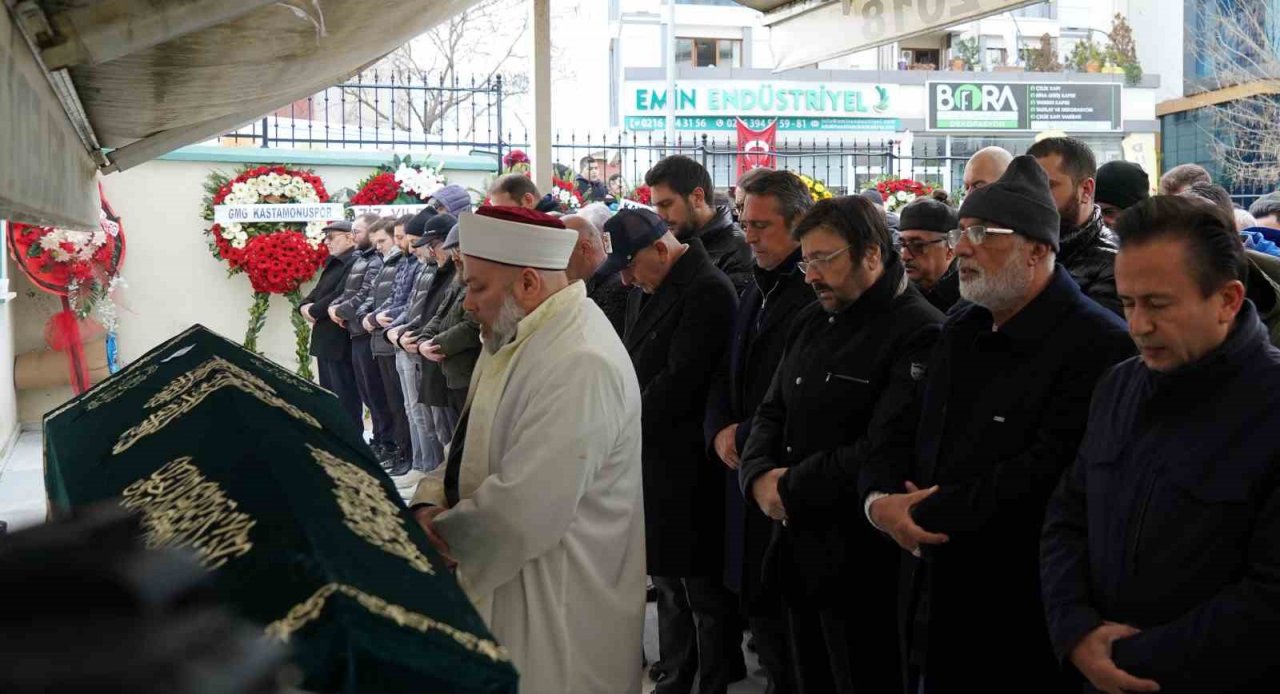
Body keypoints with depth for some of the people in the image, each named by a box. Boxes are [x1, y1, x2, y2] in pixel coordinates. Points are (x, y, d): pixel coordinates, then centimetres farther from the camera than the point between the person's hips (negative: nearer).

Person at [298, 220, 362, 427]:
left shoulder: (355, 263, -15)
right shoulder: (332, 263, 18)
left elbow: (341, 296, -23)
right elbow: (318, 291, 21)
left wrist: (314, 311, -12)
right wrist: (305, 305, 1)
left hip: (341, 342, -10)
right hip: (325, 339, 10)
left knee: (345, 396, -6)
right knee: (328, 394, 16)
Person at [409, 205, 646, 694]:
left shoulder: (579, 364, -26)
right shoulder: (518, 338, 9)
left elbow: (522, 513, -29)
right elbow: (473, 444, 15)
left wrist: (442, 532, -12)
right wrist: (429, 502, -4)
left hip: (556, 611, -9)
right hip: (503, 587, 9)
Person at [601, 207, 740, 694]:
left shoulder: (708, 293, -17)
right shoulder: (648, 289, 12)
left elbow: (679, 384, -21)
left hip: (686, 466, -9)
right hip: (650, 457, 9)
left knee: (703, 586, 2)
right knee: (667, 578, 17)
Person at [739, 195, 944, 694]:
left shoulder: (919, 334, -15)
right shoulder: (812, 322, 13)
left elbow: (886, 447, -23)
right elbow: (772, 414, 15)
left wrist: (791, 488, -14)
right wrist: (759, 477, -6)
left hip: (862, 564, -8)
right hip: (797, 550, 8)